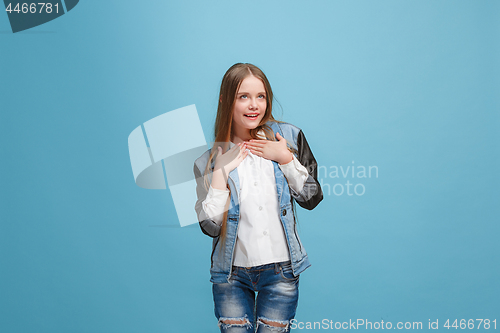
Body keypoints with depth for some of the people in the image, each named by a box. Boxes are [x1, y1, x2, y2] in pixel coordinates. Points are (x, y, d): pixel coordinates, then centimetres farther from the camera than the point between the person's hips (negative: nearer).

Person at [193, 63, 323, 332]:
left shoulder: (287, 137, -2)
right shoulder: (211, 159, -3)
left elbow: (311, 199, 1)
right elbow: (209, 227, -7)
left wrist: (285, 159, -11)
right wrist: (220, 172, -14)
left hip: (280, 271, 0)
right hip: (232, 273, 0)